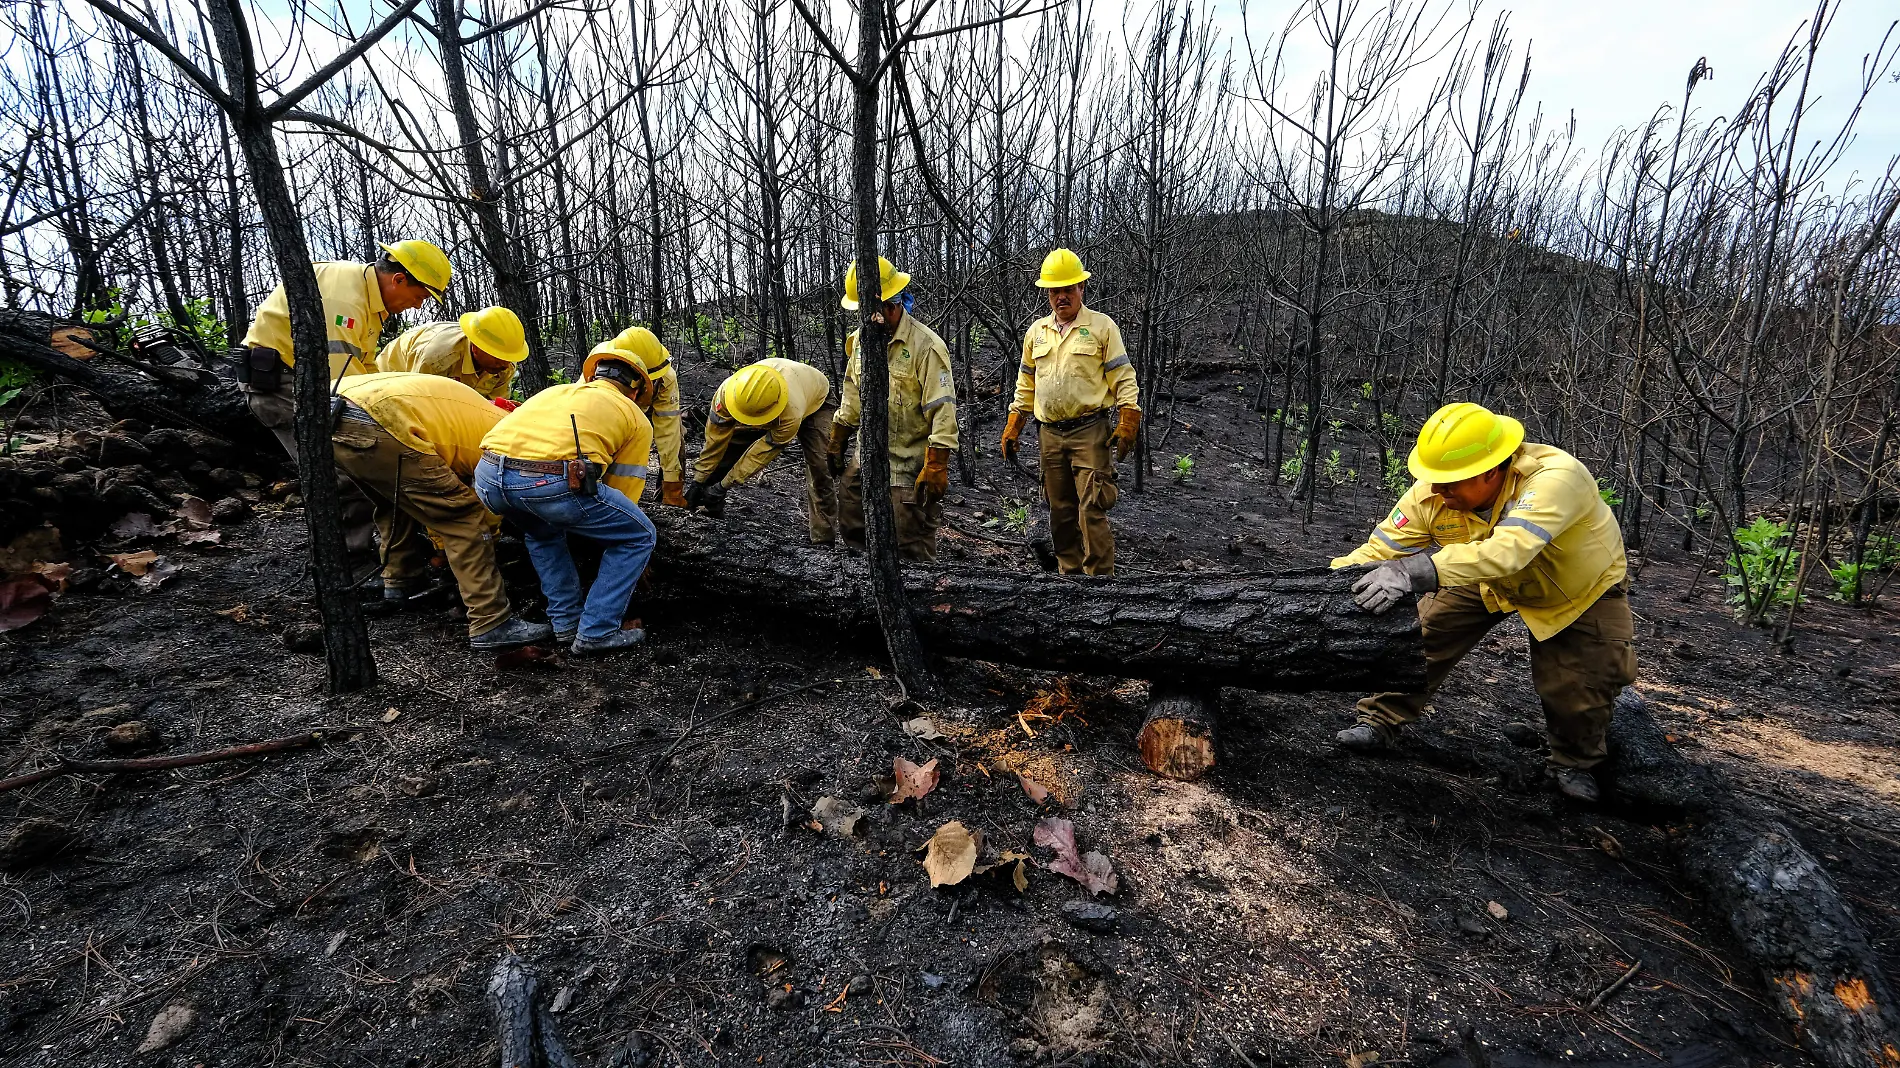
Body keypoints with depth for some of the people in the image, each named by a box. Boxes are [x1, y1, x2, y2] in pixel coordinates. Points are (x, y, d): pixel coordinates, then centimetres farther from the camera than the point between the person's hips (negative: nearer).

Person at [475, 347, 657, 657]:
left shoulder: (554, 391, 37)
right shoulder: (637, 420, 22)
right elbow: (623, 491, 22)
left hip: (488, 475, 6)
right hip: (552, 481, -6)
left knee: (543, 532, 37)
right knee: (639, 536, 16)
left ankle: (566, 624, 32)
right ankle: (596, 633, 13)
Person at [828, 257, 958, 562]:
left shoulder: (926, 346, -16)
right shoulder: (860, 339, 7)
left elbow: (942, 410, -19)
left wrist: (936, 467, -23)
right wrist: (837, 441, 21)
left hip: (909, 466, -7)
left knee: (912, 548, -2)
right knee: (851, 528, 16)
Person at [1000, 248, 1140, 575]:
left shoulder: (1102, 326, 1)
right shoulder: (1036, 331, 15)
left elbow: (1124, 379, -2)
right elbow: (1025, 385, 20)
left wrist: (1127, 423, -13)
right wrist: (1012, 428, 13)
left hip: (1090, 431, -5)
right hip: (1049, 434, 5)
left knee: (1091, 511, -11)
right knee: (1061, 512, 10)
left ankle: (1100, 573, -4)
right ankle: (1069, 570, 21)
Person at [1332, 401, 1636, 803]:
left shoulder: (1555, 478, -43)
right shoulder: (1432, 493, -29)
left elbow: (1509, 549, -59)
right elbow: (1379, 551, -29)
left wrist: (1412, 570, -71)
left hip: (1583, 588, -3)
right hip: (1490, 579, 3)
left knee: (1576, 684, -11)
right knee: (1424, 631, -8)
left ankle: (1576, 761, 21)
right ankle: (1379, 722, 9)